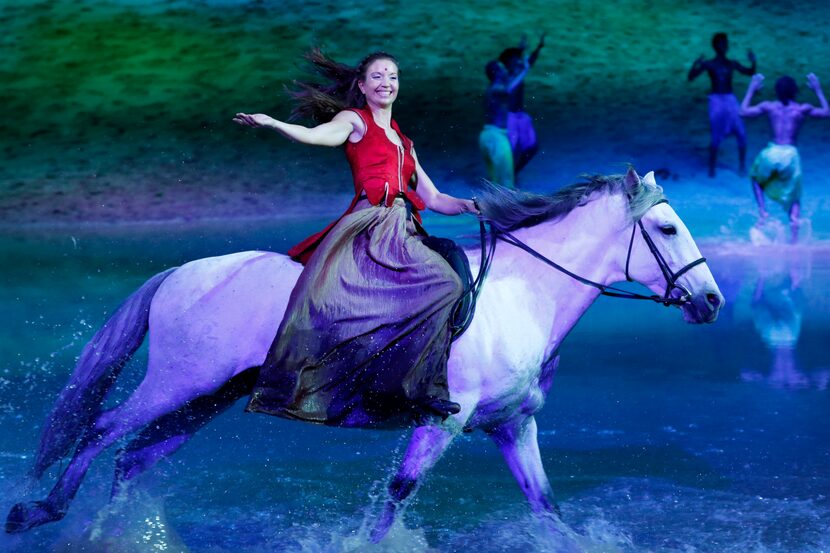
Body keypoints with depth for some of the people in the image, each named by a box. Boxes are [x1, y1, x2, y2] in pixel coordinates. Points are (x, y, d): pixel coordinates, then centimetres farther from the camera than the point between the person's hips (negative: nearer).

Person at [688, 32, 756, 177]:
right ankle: (711, 168, 11)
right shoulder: (708, 64, -2)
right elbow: (691, 77, -9)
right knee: (716, 138, -3)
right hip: (716, 101, -3)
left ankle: (743, 166, 10)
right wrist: (694, 66, -27)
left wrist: (753, 62, -5)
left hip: (731, 100, 3)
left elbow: (750, 73, 13)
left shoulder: (732, 64, 8)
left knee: (741, 134, -5)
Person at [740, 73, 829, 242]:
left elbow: (743, 111, 15)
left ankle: (762, 210, 9)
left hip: (771, 153, 0)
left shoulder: (769, 106, 5)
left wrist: (751, 89, 26)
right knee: (794, 197, 14)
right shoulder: (803, 109, 4)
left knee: (756, 178, 32)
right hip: (791, 154, 0)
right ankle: (794, 218, -19)